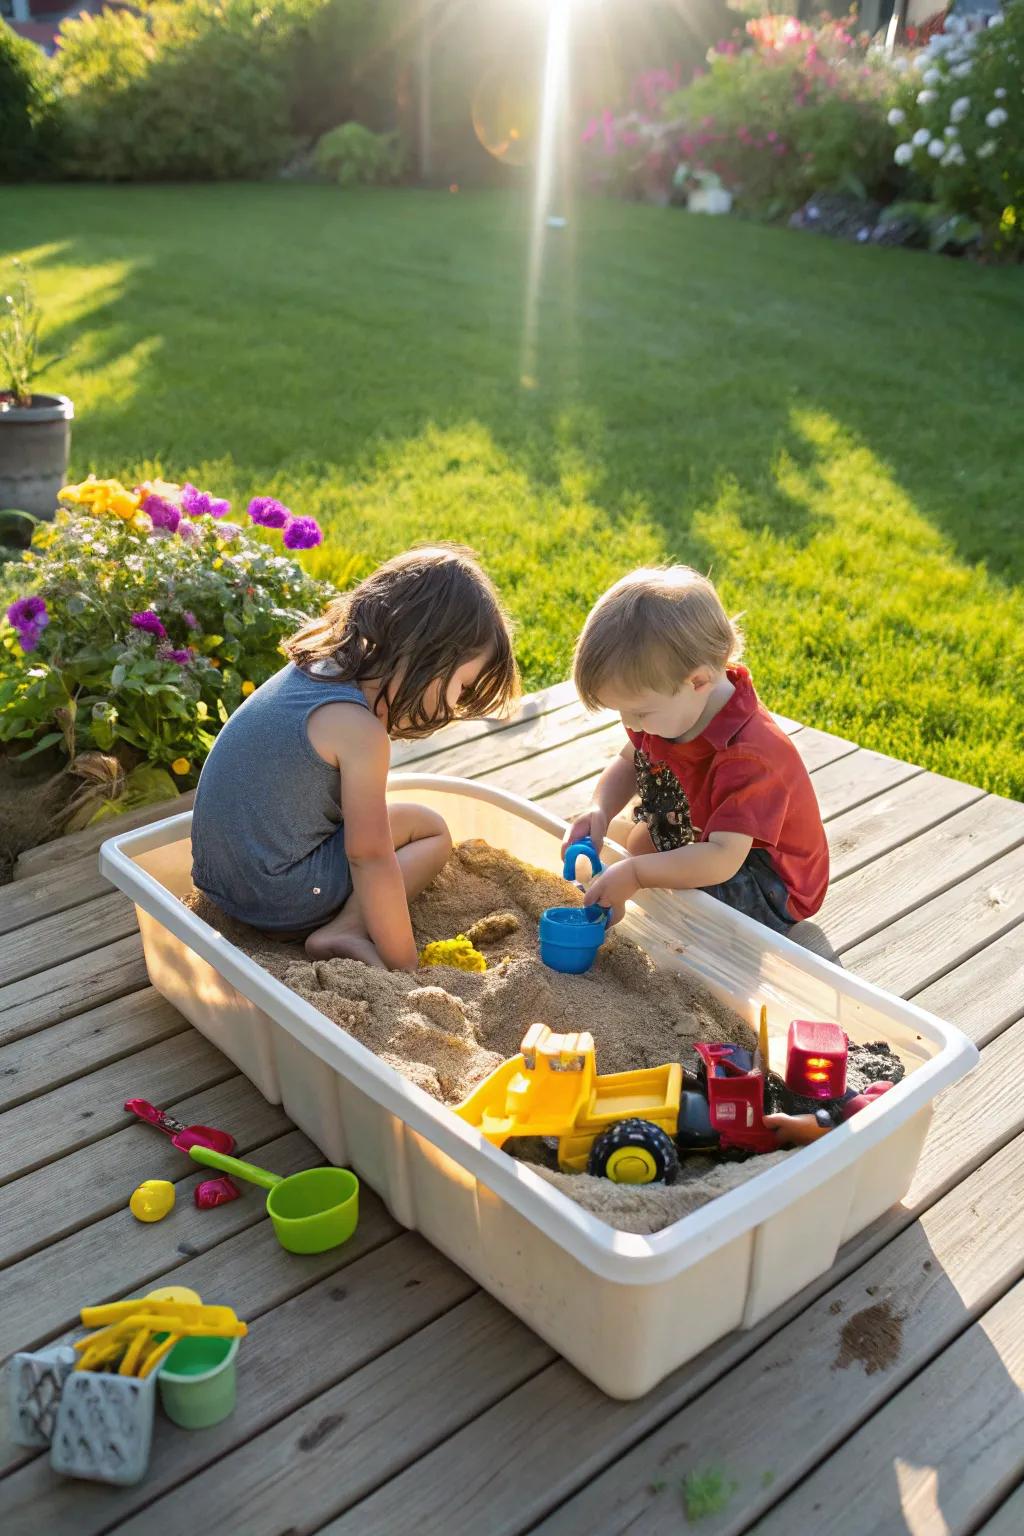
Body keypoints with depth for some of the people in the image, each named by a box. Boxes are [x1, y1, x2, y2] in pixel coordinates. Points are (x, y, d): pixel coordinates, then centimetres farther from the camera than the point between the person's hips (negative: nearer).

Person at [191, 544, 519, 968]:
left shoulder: (311, 666, 2)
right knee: (430, 831, 3)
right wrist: (404, 966, -14)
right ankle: (342, 933, -12)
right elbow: (369, 857, -20)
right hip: (275, 898, -8)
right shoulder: (359, 730, -23)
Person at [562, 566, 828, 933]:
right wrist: (599, 812, -14)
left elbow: (722, 860, -42)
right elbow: (628, 764, 6)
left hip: (769, 890, -9)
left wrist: (634, 874, -41)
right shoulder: (672, 708, -11)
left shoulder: (748, 756, -37)